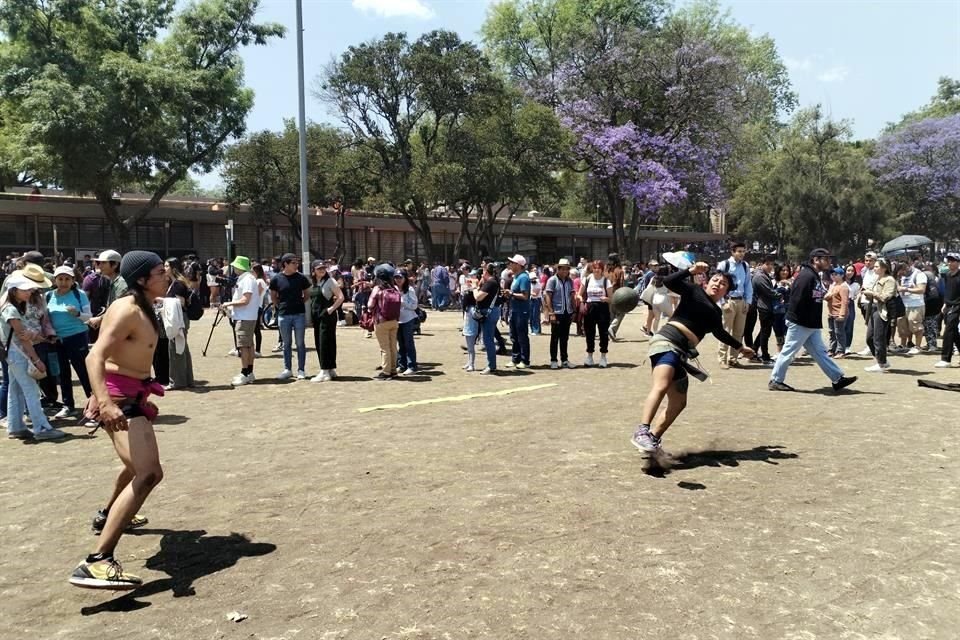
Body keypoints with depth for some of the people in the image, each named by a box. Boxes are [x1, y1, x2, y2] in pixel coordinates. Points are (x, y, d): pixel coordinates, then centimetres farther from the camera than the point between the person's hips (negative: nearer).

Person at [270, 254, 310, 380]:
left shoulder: (301, 278, -1)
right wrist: (280, 306, 4)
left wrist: (300, 303, 3)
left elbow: (307, 293, 12)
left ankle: (301, 370, 10)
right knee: (286, 343, 9)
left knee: (300, 343, 4)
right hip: (284, 315, 1)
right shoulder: (277, 279, -1)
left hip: (299, 314, 0)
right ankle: (287, 369, 17)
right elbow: (273, 296, 12)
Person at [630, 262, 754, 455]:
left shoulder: (716, 312, 28)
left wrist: (740, 347, 56)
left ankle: (652, 440, 7)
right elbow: (669, 281, -6)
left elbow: (720, 333, 46)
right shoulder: (694, 291, 9)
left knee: (678, 403, 4)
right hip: (668, 340, -8)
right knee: (661, 386, -30)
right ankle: (642, 432, -41)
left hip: (682, 352, 9)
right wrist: (692, 271, -13)